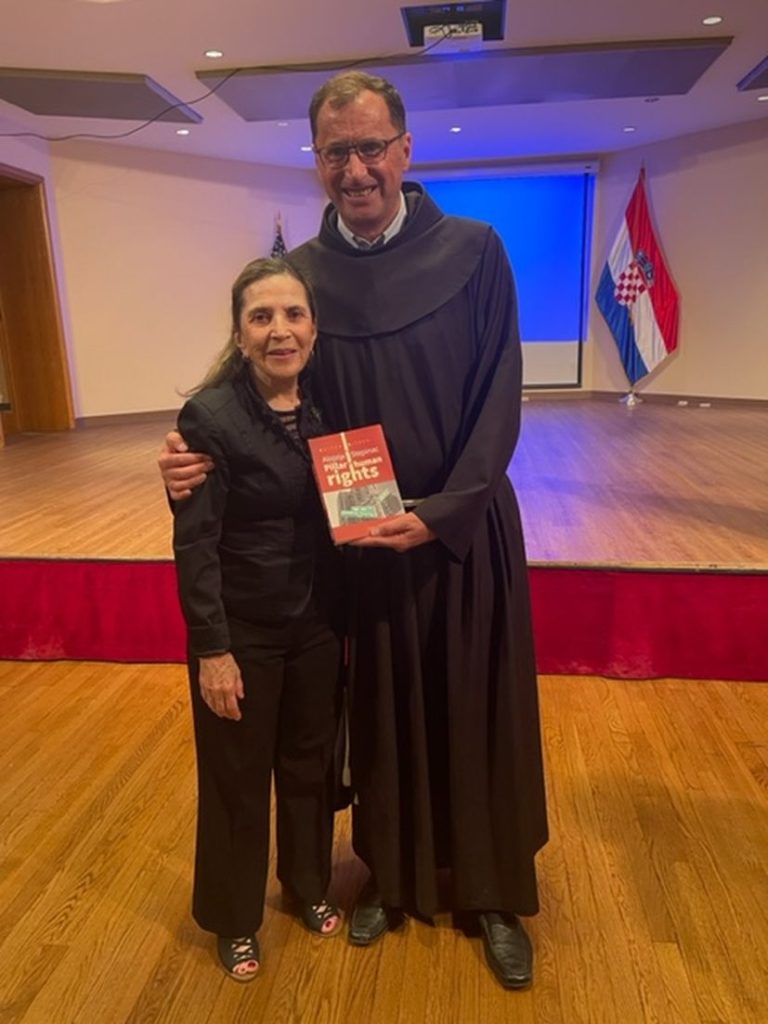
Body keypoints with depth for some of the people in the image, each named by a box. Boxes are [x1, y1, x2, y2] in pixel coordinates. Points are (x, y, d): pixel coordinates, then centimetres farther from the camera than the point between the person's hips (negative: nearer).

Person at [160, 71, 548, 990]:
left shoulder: (473, 252, -6)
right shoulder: (299, 273, 0)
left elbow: (499, 401, -8)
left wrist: (440, 512, -17)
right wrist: (201, 451, -16)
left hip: (466, 531, -1)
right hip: (361, 540, 2)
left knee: (478, 710, 10)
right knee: (383, 712, 15)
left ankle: (494, 894, 33)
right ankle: (393, 876, 39)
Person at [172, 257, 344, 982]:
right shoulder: (209, 417, -16)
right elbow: (194, 546, -16)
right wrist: (212, 649, -16)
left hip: (316, 624, 5)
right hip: (241, 631, -4)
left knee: (310, 763, 21)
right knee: (238, 780, 14)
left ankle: (308, 886, 47)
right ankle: (234, 919, 39)